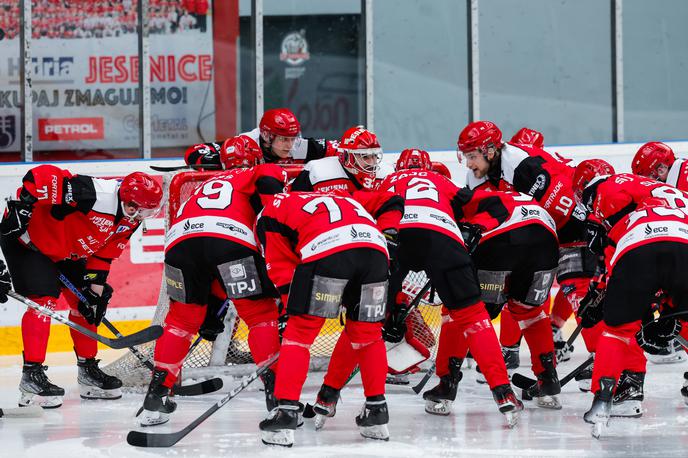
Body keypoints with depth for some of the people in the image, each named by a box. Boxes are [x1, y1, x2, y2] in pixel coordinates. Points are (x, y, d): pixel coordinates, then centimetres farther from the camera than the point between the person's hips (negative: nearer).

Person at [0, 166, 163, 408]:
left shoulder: (130, 219, -4)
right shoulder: (95, 194, -33)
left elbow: (104, 253, 6)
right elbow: (43, 175, -38)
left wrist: (96, 286, 0)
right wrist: (23, 204, -38)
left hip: (66, 250, 10)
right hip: (27, 237, -10)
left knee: (85, 302, 10)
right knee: (43, 299, -19)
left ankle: (88, 370, 22)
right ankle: (31, 375, -18)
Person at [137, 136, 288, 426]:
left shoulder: (205, 186, 43)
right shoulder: (254, 175, 29)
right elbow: (271, 176, -1)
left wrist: (210, 312, 43)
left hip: (180, 241, 5)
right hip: (231, 239, -5)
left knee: (182, 317, 22)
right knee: (261, 312, 9)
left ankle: (157, 395, 18)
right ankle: (277, 391, 2)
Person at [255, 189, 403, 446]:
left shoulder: (269, 214, 29)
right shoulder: (340, 198, 43)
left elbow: (282, 270, 18)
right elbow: (390, 202, 35)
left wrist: (293, 312, 18)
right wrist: (388, 233, 26)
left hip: (326, 251, -4)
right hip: (374, 246, 4)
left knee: (300, 331, 8)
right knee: (366, 333, 22)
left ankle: (286, 413, 1)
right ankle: (376, 411, 24)